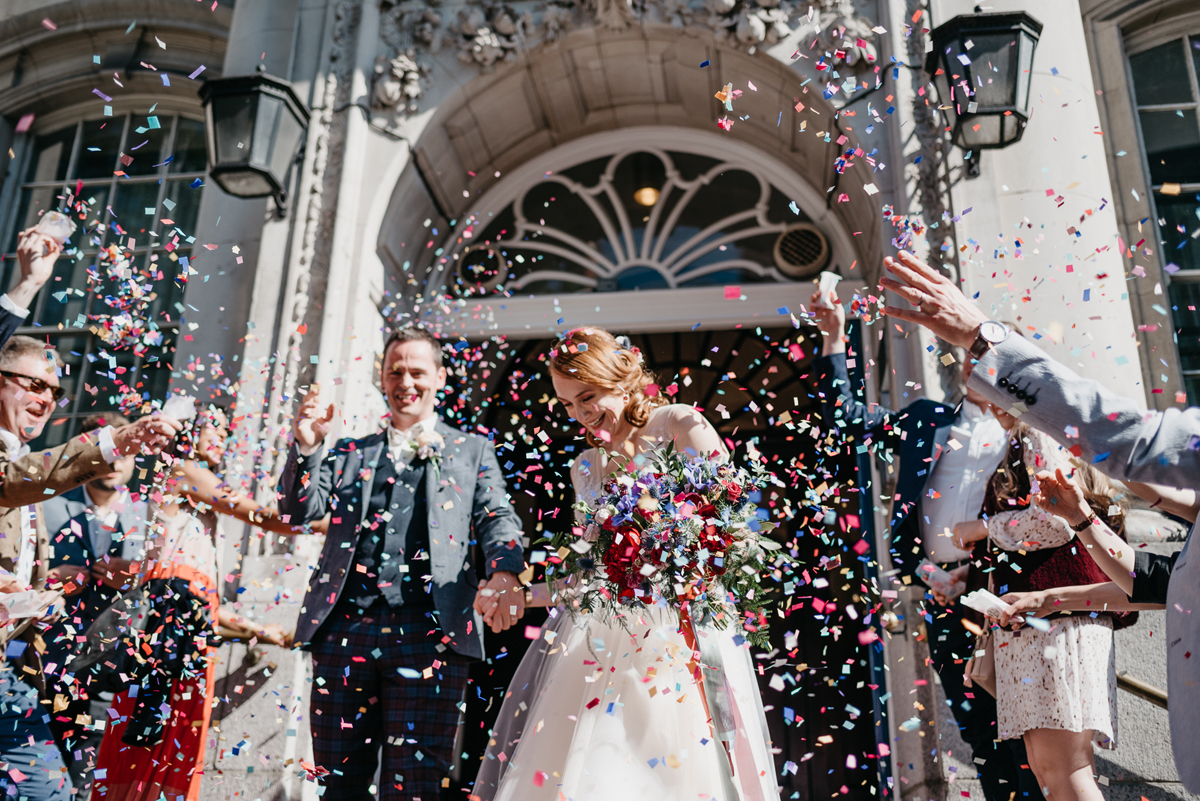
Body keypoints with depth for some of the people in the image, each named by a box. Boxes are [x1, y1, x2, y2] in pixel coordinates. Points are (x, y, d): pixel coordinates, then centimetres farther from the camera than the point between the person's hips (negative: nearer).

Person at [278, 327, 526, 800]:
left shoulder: (472, 451, 16)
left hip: (429, 633, -2)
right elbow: (299, 512, 13)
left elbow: (497, 518, 4)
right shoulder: (350, 453, 22)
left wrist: (504, 571, -18)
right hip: (345, 627, 3)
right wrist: (306, 447, -5)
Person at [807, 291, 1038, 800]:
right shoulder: (929, 420, 17)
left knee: (1025, 734, -2)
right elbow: (846, 415, 14)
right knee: (979, 733, 9)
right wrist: (834, 338, 8)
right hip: (945, 592, 3)